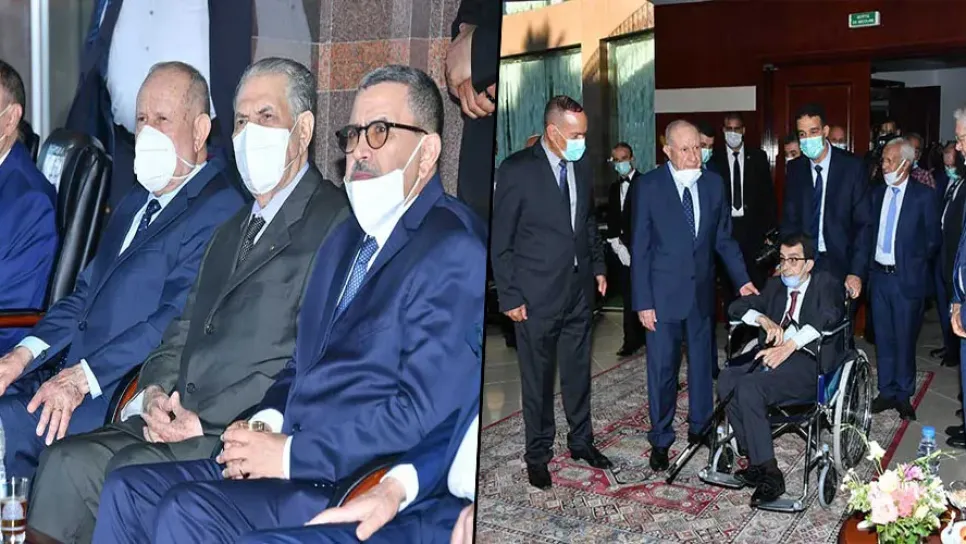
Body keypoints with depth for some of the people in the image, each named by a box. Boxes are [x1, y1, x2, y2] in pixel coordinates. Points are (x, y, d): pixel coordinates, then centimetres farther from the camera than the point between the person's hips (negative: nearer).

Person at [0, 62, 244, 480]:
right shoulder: (137, 202, 22)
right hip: (67, 373, 8)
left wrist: (84, 376, -21)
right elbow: (86, 292, 18)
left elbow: (177, 319, -19)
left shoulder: (219, 210, -10)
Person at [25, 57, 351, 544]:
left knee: (128, 473, -23)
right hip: (177, 422, 7)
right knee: (66, 460, -12)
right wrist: (156, 392, 0)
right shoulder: (232, 230, 24)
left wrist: (207, 419, -15)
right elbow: (185, 329, 21)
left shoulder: (334, 221, -6)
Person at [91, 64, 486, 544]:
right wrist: (267, 424, 2)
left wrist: (291, 453, -15)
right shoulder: (345, 239, 17)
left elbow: (423, 409, -20)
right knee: (127, 492, -1)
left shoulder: (453, 252, -13)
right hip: (296, 458, 9)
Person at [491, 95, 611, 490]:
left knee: (578, 370, 16)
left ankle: (581, 440, 34)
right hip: (537, 294, -5)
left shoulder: (582, 168, 5)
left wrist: (598, 266, 11)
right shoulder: (517, 170, -12)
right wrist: (510, 295, -11)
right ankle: (538, 452, 24)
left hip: (579, 288, 5)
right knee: (538, 376, 8)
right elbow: (501, 239, -10)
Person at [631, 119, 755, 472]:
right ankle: (660, 439, 20)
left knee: (702, 361, 15)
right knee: (662, 368, 4)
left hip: (702, 290, 3)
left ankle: (701, 426, 33)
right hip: (663, 293, -3)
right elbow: (640, 248, -7)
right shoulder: (649, 186, -8)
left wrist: (742, 280, -2)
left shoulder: (713, 183, 2)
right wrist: (642, 301, -10)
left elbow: (724, 238, 8)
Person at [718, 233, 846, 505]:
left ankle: (769, 473, -22)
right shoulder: (775, 285, 25)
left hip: (808, 362, -6)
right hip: (773, 355, 6)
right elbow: (736, 307, 16)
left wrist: (789, 346, -28)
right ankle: (755, 461, -15)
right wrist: (764, 319, -6)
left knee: (749, 388, -31)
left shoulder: (826, 284, 6)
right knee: (727, 379, -24)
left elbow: (829, 316, -16)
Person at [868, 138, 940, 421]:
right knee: (883, 337, 11)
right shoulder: (877, 193, 8)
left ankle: (903, 394, 18)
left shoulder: (923, 195, -5)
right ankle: (887, 392, 23)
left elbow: (934, 237, -1)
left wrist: (914, 261, -2)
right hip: (879, 276, 4)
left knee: (904, 339, 4)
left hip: (907, 278, -4)